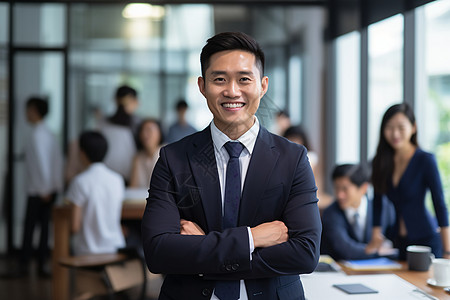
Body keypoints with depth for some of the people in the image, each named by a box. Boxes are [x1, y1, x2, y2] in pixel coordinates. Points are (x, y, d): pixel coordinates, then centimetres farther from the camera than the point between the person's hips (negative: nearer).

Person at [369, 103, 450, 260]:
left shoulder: (425, 160, -11)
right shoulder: (380, 162, 3)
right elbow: (377, 201, 11)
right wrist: (376, 231, 2)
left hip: (426, 239, -4)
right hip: (398, 241, 5)